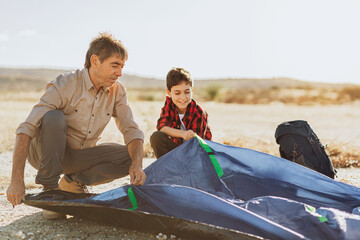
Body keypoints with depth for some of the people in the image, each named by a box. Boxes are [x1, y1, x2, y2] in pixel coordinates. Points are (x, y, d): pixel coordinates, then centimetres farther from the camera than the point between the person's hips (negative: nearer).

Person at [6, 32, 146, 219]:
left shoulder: (117, 91, -7)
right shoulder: (65, 85, -23)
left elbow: (131, 131, -7)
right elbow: (26, 129, -28)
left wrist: (137, 165, -28)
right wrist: (17, 180, -36)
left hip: (80, 156, 4)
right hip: (45, 153, -4)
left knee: (130, 158, -15)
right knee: (53, 117, -33)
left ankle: (73, 181, 2)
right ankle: (49, 188, -18)